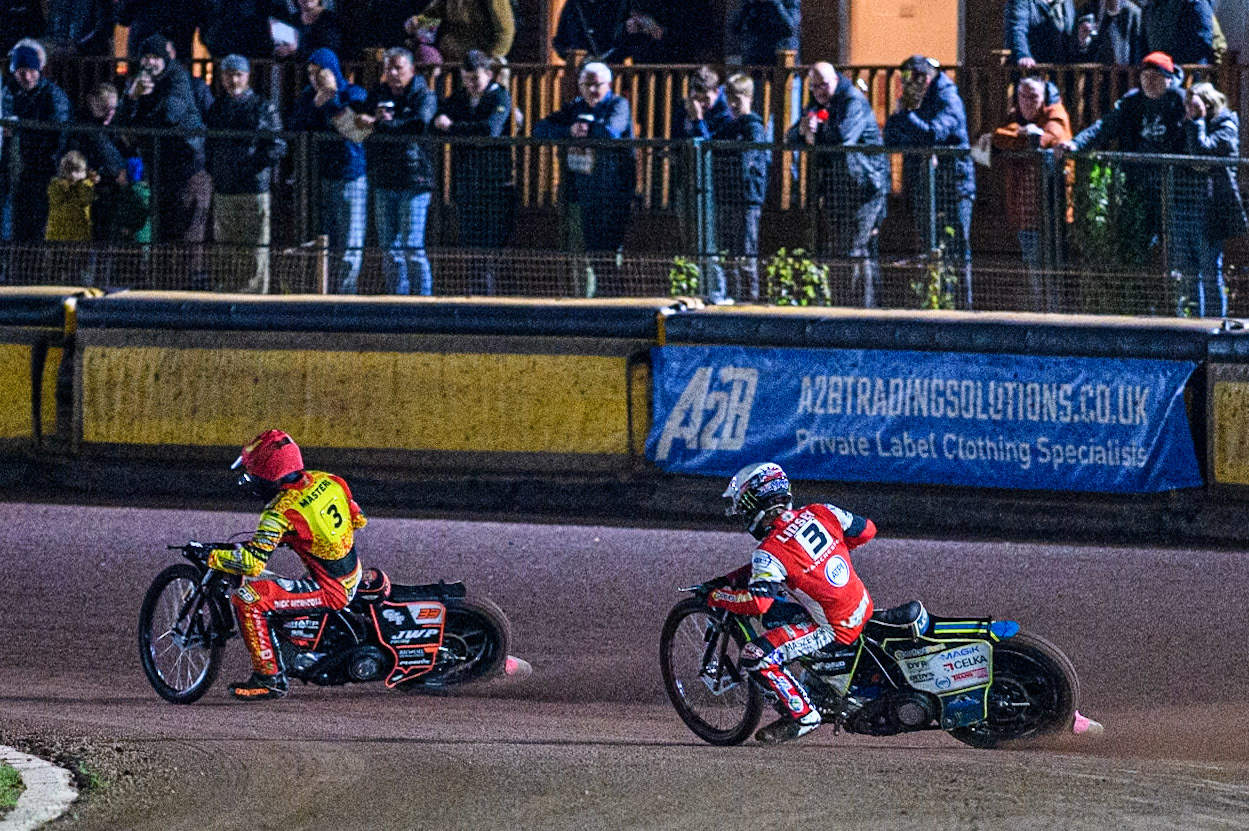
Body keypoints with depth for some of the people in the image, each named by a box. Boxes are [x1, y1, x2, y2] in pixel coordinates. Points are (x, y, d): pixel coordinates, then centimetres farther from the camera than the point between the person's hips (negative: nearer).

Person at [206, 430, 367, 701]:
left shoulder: (282, 512, -22)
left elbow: (251, 563, -27)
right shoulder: (328, 481, -1)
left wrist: (212, 557, -11)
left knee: (246, 597, -16)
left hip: (328, 592, -8)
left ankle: (268, 676, -14)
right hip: (353, 577, 8)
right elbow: (358, 520, 15)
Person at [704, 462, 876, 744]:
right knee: (774, 613, 27)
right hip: (863, 607, 8)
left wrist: (717, 597, -12)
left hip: (836, 628, -8)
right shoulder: (821, 513, -2)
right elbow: (866, 530, 9)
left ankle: (801, 714, -4)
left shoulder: (770, 551, -20)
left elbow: (757, 601, -29)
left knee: (755, 657, -13)